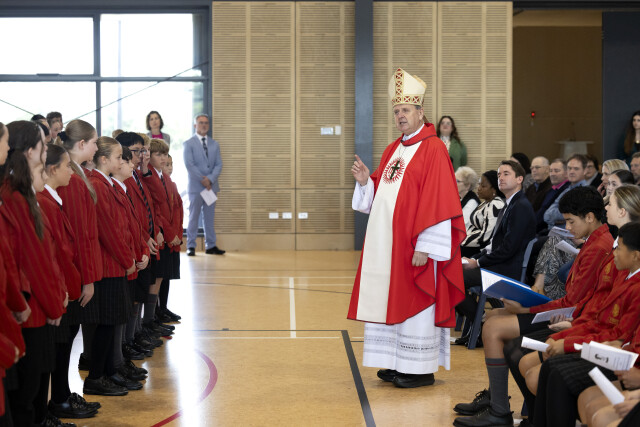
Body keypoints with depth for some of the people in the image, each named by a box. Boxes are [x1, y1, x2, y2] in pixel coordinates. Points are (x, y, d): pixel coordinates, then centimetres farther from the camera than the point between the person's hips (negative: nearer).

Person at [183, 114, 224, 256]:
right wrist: (202, 180, -14)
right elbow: (189, 164, -9)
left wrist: (210, 179, -11)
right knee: (193, 217, -1)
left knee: (210, 217, 7)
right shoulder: (189, 143, 0)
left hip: (211, 186, 4)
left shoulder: (214, 144, 14)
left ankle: (210, 246, 11)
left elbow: (218, 164, 6)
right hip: (195, 186, -4)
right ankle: (191, 246, 3)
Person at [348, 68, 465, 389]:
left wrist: (425, 247, -21)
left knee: (414, 302, -3)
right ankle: (397, 363, 20)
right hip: (387, 243, 8)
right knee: (389, 299, 10)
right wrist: (366, 181, 1)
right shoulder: (392, 150, 16)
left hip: (415, 243, -8)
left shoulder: (433, 149, -9)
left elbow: (437, 202, -16)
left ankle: (421, 369, 6)